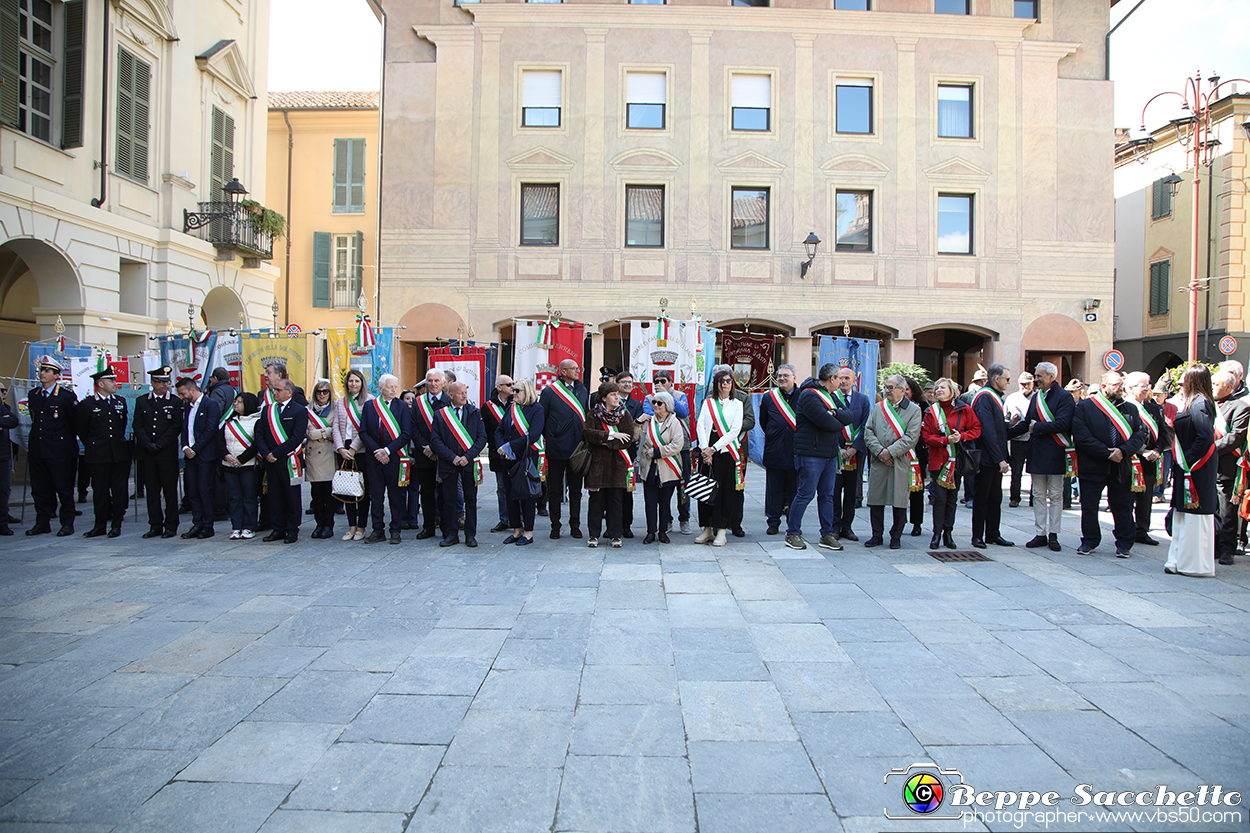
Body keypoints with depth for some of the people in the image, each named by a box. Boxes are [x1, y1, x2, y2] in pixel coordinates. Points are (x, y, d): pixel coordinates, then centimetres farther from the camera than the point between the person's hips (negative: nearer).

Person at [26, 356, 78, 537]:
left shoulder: (67, 395, -7)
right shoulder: (33, 395, 11)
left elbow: (76, 422, -1)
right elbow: (35, 421, 23)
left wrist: (68, 439, 4)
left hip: (59, 450, -6)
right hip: (37, 450, 6)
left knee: (64, 488, 0)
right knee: (39, 488, 10)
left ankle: (67, 523, 7)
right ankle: (42, 523, 19)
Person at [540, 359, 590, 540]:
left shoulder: (583, 391, 11)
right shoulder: (549, 391, -3)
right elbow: (541, 419, 1)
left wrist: (585, 441, 9)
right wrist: (547, 439, -1)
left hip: (577, 449, 4)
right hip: (556, 449, -3)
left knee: (576, 489, 8)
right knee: (554, 490, 5)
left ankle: (575, 525, 17)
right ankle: (555, 526, 14)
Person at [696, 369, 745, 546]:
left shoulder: (737, 404, 5)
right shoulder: (708, 402, 12)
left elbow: (735, 430, -4)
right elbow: (700, 425, 3)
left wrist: (714, 448, -11)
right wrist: (705, 449, -11)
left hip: (726, 451, -2)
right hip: (707, 451, 2)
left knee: (725, 490, -3)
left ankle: (721, 531, 3)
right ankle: (707, 529, 11)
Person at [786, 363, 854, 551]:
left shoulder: (830, 396, 17)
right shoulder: (809, 395, -14)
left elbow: (848, 416, 6)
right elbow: (827, 423, -22)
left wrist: (834, 413, -13)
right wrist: (839, 423, -1)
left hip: (831, 454, 9)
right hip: (811, 455, -9)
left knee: (828, 495, 11)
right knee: (805, 494, -5)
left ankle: (828, 535, 17)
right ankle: (792, 533, 6)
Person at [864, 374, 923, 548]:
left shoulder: (914, 410, 2)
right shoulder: (877, 408, 13)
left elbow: (911, 437, -7)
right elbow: (868, 432, 5)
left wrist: (891, 452, -13)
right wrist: (879, 451, -9)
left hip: (901, 462, -3)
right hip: (878, 462, 3)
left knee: (900, 501, 2)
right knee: (875, 500, 3)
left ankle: (896, 536, 15)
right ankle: (877, 535, 15)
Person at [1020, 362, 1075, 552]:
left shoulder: (1064, 397, -7)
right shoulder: (1036, 397, 13)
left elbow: (1063, 424, -18)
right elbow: (1027, 423, 16)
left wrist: (1037, 427, -12)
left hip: (1055, 454, -6)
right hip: (1037, 454, 6)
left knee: (1055, 495, 3)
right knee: (1038, 495, 7)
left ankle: (1053, 535, 9)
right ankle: (1040, 534, 13)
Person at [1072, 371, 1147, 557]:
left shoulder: (1130, 408, 11)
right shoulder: (1084, 407, -2)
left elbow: (1140, 435, 4)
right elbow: (1081, 436, -11)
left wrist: (1123, 451, -13)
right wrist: (1107, 453, -14)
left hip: (1121, 467, 3)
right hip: (1092, 466, -3)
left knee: (1122, 507, 7)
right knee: (1089, 507, 5)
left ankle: (1124, 543, 19)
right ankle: (1089, 541, 19)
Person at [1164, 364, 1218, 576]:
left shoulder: (1199, 404, -18)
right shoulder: (1194, 403, 12)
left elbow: (1205, 437, -25)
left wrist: (1189, 462, -19)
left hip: (1196, 470, -10)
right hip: (1188, 467, 10)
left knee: (1194, 516, -1)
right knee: (1183, 515, 14)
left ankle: (1194, 562, 7)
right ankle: (1180, 560, 21)